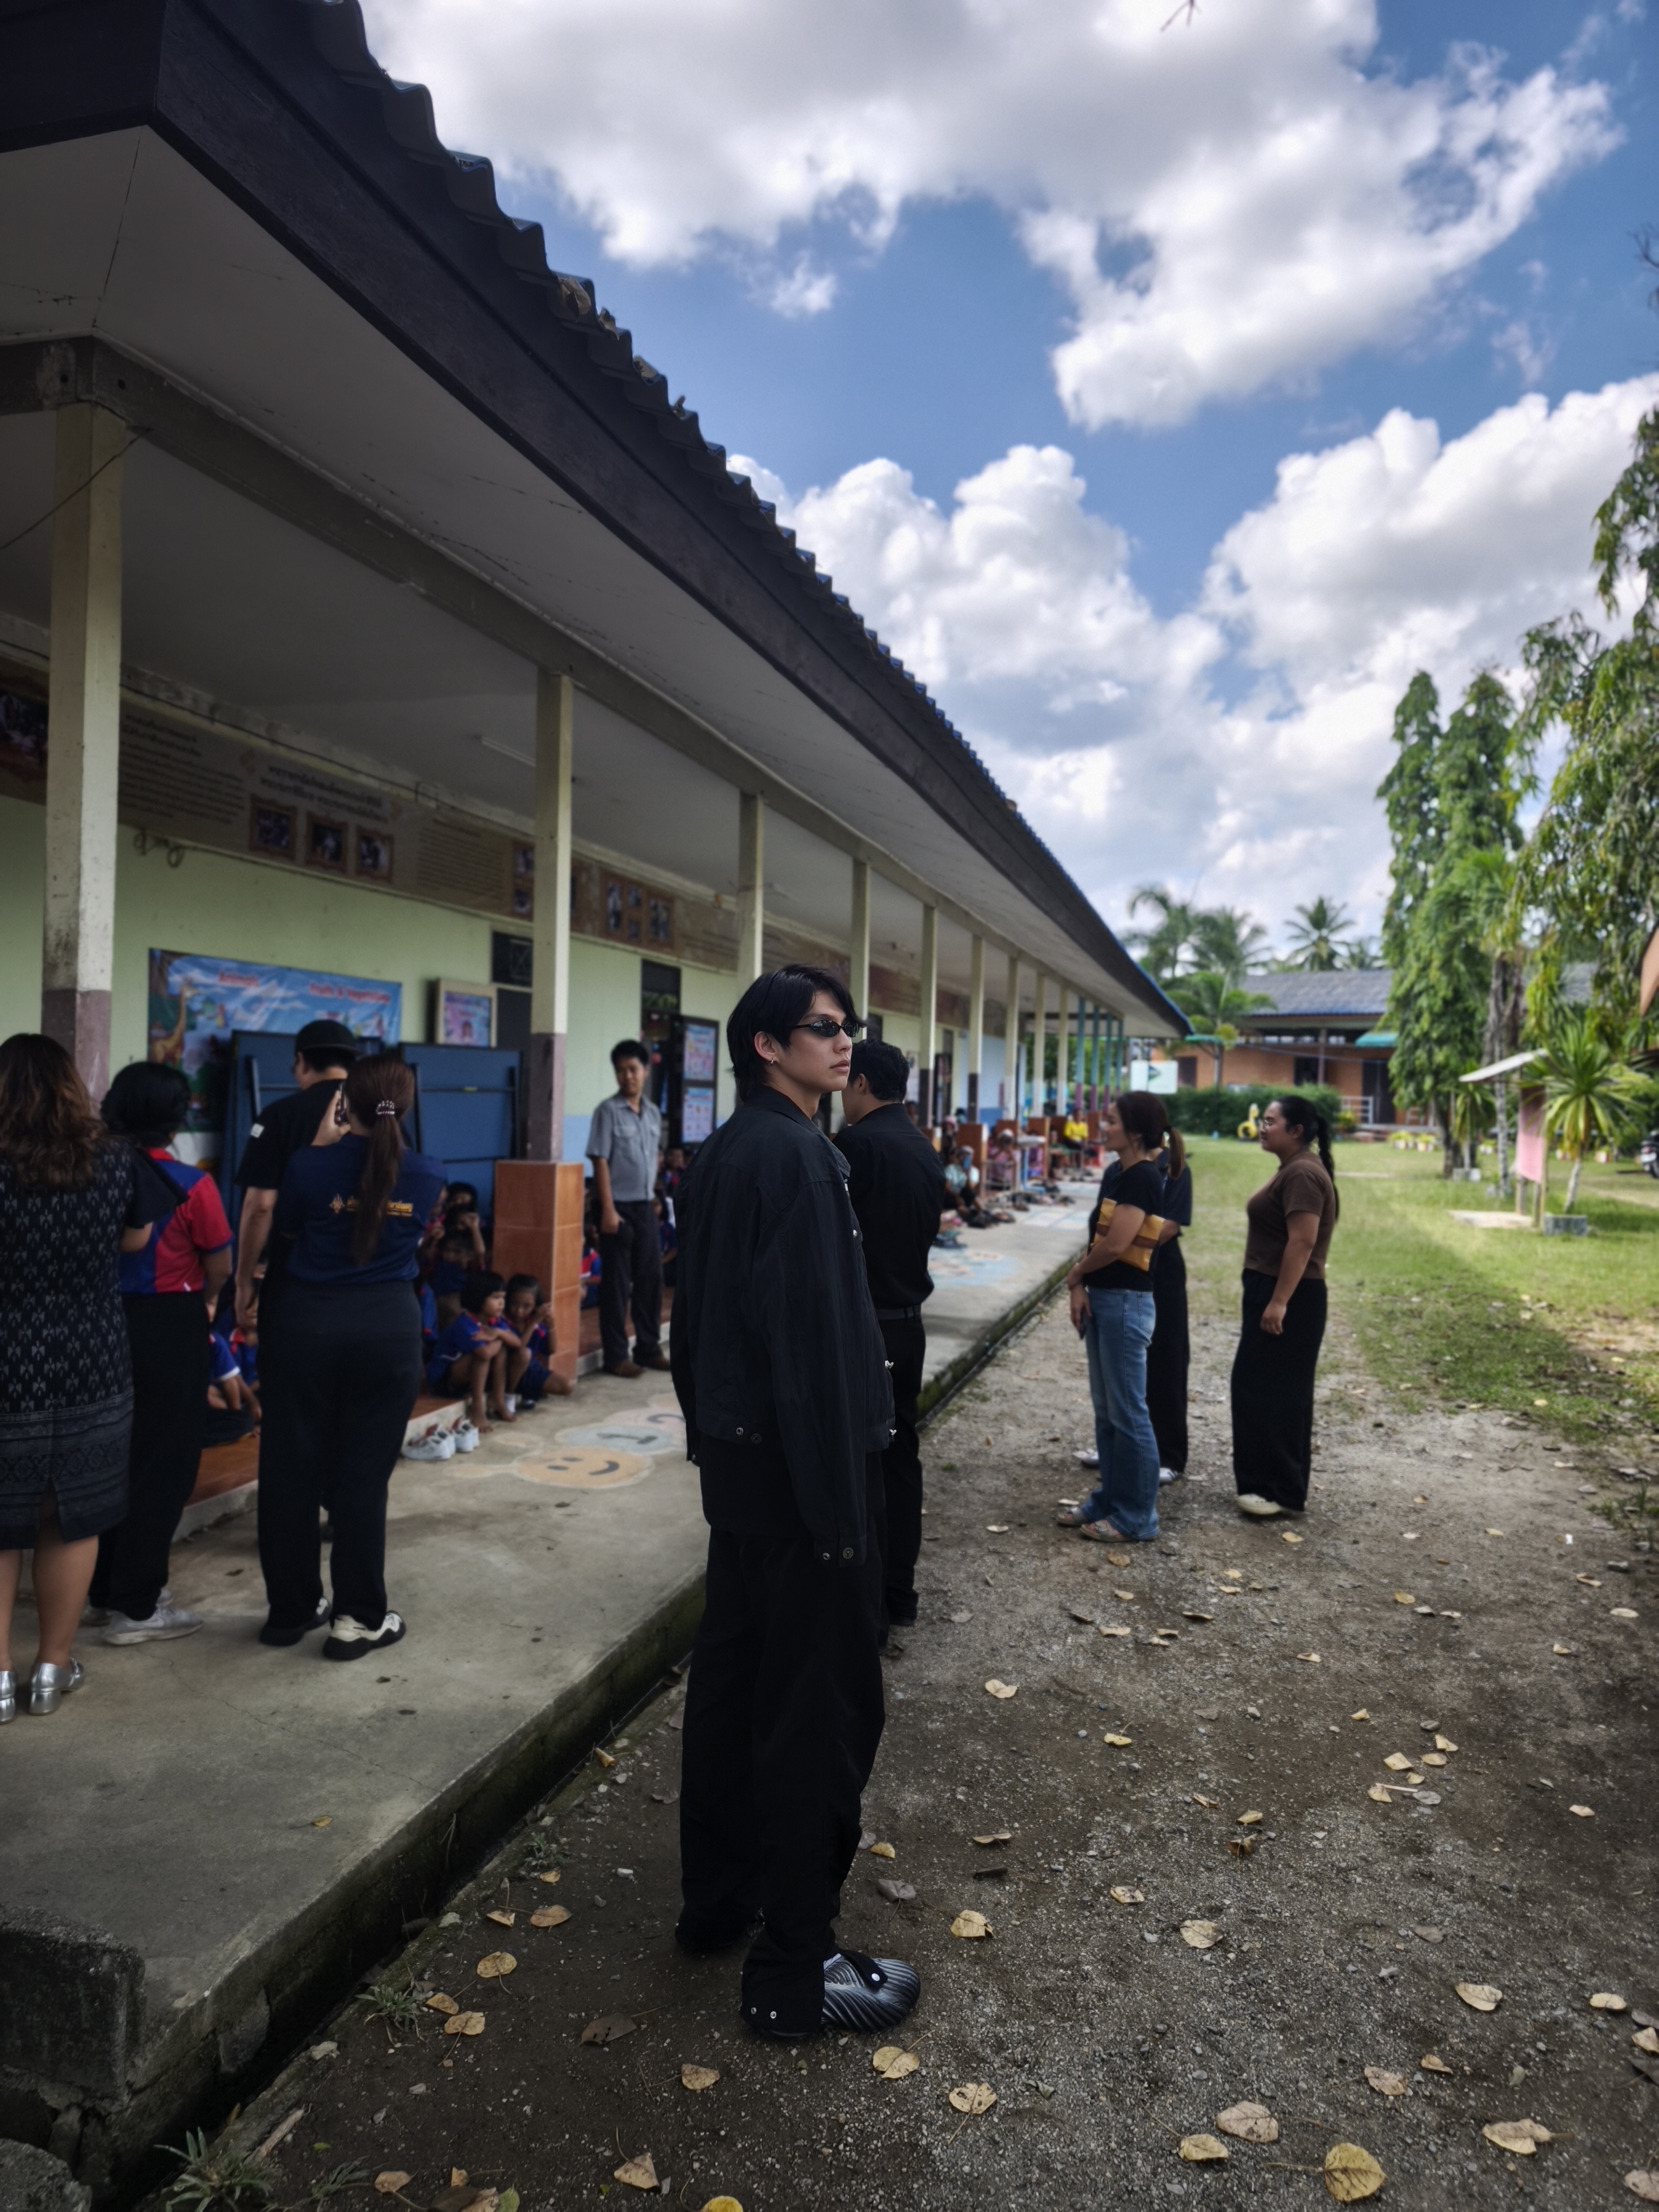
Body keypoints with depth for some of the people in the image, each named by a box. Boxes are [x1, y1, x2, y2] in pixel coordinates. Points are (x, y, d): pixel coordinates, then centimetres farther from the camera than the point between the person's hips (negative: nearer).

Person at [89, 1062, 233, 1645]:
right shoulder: (191, 1186, -15)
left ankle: (106, 1588, 29)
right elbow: (219, 1267, -5)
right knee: (161, 1464, 4)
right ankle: (135, 1607, 9)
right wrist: (204, 1302, 15)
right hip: (170, 1329, -5)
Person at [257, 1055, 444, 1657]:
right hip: (389, 1328, 1)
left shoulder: (310, 1166, -10)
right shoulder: (426, 1175, -4)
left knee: (292, 1466, 13)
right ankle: (358, 1618, 13)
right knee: (364, 1474, 7)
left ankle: (291, 1607, 24)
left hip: (308, 1320, -1)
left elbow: (283, 1235, 6)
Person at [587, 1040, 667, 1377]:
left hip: (645, 1206, 6)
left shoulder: (653, 1113, 10)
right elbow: (600, 1162, -12)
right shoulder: (608, 1110, -9)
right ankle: (616, 1356, 8)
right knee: (617, 1282, 0)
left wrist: (652, 1197, 12)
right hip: (618, 1206, -6)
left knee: (651, 1277, 11)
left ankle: (649, 1348, 22)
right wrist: (608, 1210, -16)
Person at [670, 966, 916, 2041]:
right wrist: (842, 1506, -20)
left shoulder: (720, 1154, 10)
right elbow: (816, 1337, -23)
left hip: (736, 1459, 10)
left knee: (734, 1674, 19)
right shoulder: (797, 1155, -19)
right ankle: (796, 1969, 13)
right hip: (801, 1464, -10)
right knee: (822, 1706, 1)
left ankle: (717, 1898, 35)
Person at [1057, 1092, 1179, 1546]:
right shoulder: (1124, 1175, 13)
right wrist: (1081, 1286, -2)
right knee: (1106, 1410, 16)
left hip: (1125, 1304, -10)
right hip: (1103, 1300, 10)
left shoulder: (1141, 1177, -16)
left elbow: (1116, 1243, -23)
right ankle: (1107, 1500, 27)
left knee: (1127, 1412, -1)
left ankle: (1137, 1517, 9)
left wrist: (1076, 1275, -7)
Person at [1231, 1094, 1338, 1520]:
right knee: (1260, 1386, 14)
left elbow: (1303, 1241, -25)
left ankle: (1280, 1490, -1)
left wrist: (1278, 1302, -27)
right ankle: (1271, 1481, 23)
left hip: (1288, 1298, -11)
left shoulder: (1303, 1174, -17)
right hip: (1273, 1292, 11)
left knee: (1271, 1389, -7)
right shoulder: (1292, 1169, 17)